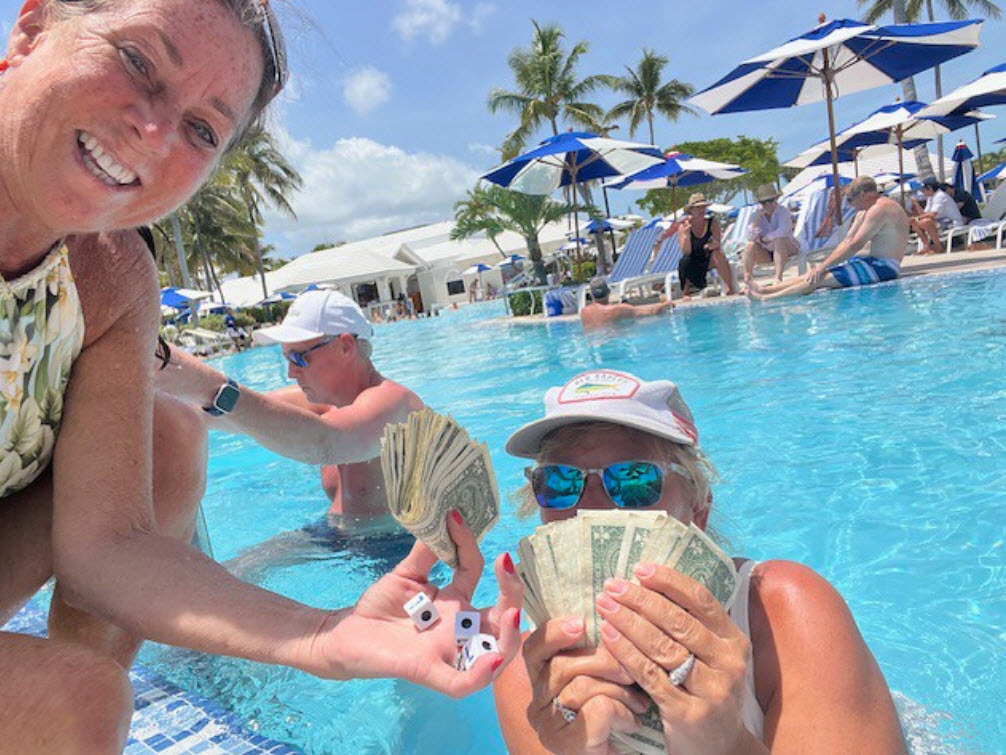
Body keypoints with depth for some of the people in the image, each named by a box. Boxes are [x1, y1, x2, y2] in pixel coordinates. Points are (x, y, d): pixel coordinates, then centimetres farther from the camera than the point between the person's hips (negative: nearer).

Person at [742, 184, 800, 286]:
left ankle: (778, 278, -39)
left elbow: (782, 232, -29)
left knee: (779, 240, -33)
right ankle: (746, 281, -27)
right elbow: (751, 236, -14)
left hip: (787, 250, -3)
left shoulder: (783, 212, -11)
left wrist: (764, 239, -18)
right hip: (767, 253, 3)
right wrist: (757, 218, -22)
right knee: (750, 245, -21)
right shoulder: (756, 215, 0)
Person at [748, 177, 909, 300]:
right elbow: (847, 242, 13)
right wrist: (823, 266, 2)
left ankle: (764, 299, -19)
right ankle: (763, 290, 1)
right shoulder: (864, 212, 18)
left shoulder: (880, 209, -17)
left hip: (882, 267, -10)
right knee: (816, 274, 3)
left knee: (820, 278, -17)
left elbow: (855, 245, -23)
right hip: (870, 261, 10)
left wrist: (823, 267, -22)